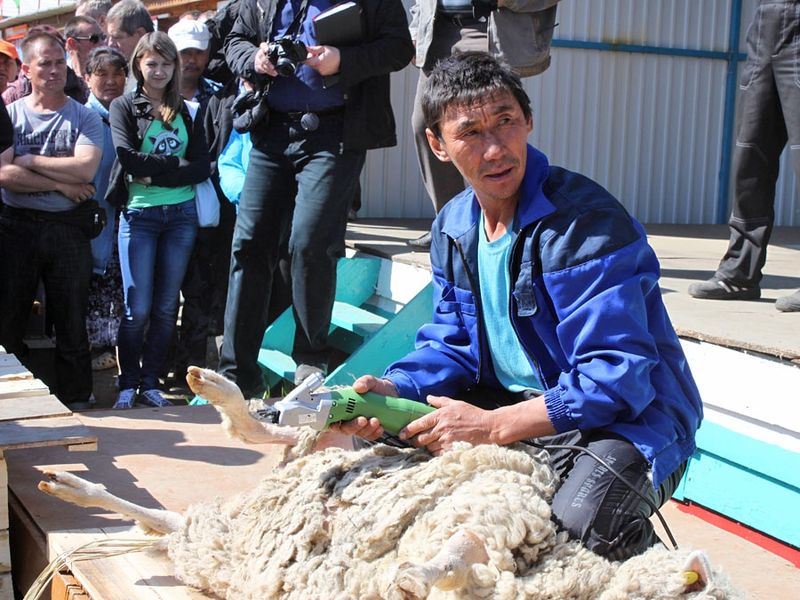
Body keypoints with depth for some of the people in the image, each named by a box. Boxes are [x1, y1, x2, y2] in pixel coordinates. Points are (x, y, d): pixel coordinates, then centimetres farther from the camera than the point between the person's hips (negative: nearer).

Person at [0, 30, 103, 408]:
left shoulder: (84, 118, 2)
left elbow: (85, 169, -14)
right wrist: (62, 185, -14)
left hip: (68, 228, -1)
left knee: (72, 320, 5)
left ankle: (76, 402, 15)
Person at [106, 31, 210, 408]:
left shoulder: (186, 111, 12)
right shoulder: (124, 106, 5)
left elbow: (202, 167, 1)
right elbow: (127, 158, -11)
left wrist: (155, 175, -8)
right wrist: (176, 164, -7)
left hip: (181, 214, 3)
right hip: (139, 214, -3)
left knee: (166, 307, 5)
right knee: (138, 308, -5)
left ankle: (150, 382, 15)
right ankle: (127, 383, 9)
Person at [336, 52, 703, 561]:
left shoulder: (587, 220, -22)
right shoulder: (453, 228, 4)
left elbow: (617, 374, -27)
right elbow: (453, 344, 8)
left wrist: (493, 427, -29)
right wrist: (394, 390, -13)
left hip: (626, 418, -7)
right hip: (512, 404, 7)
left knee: (582, 524, -35)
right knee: (386, 438, -1)